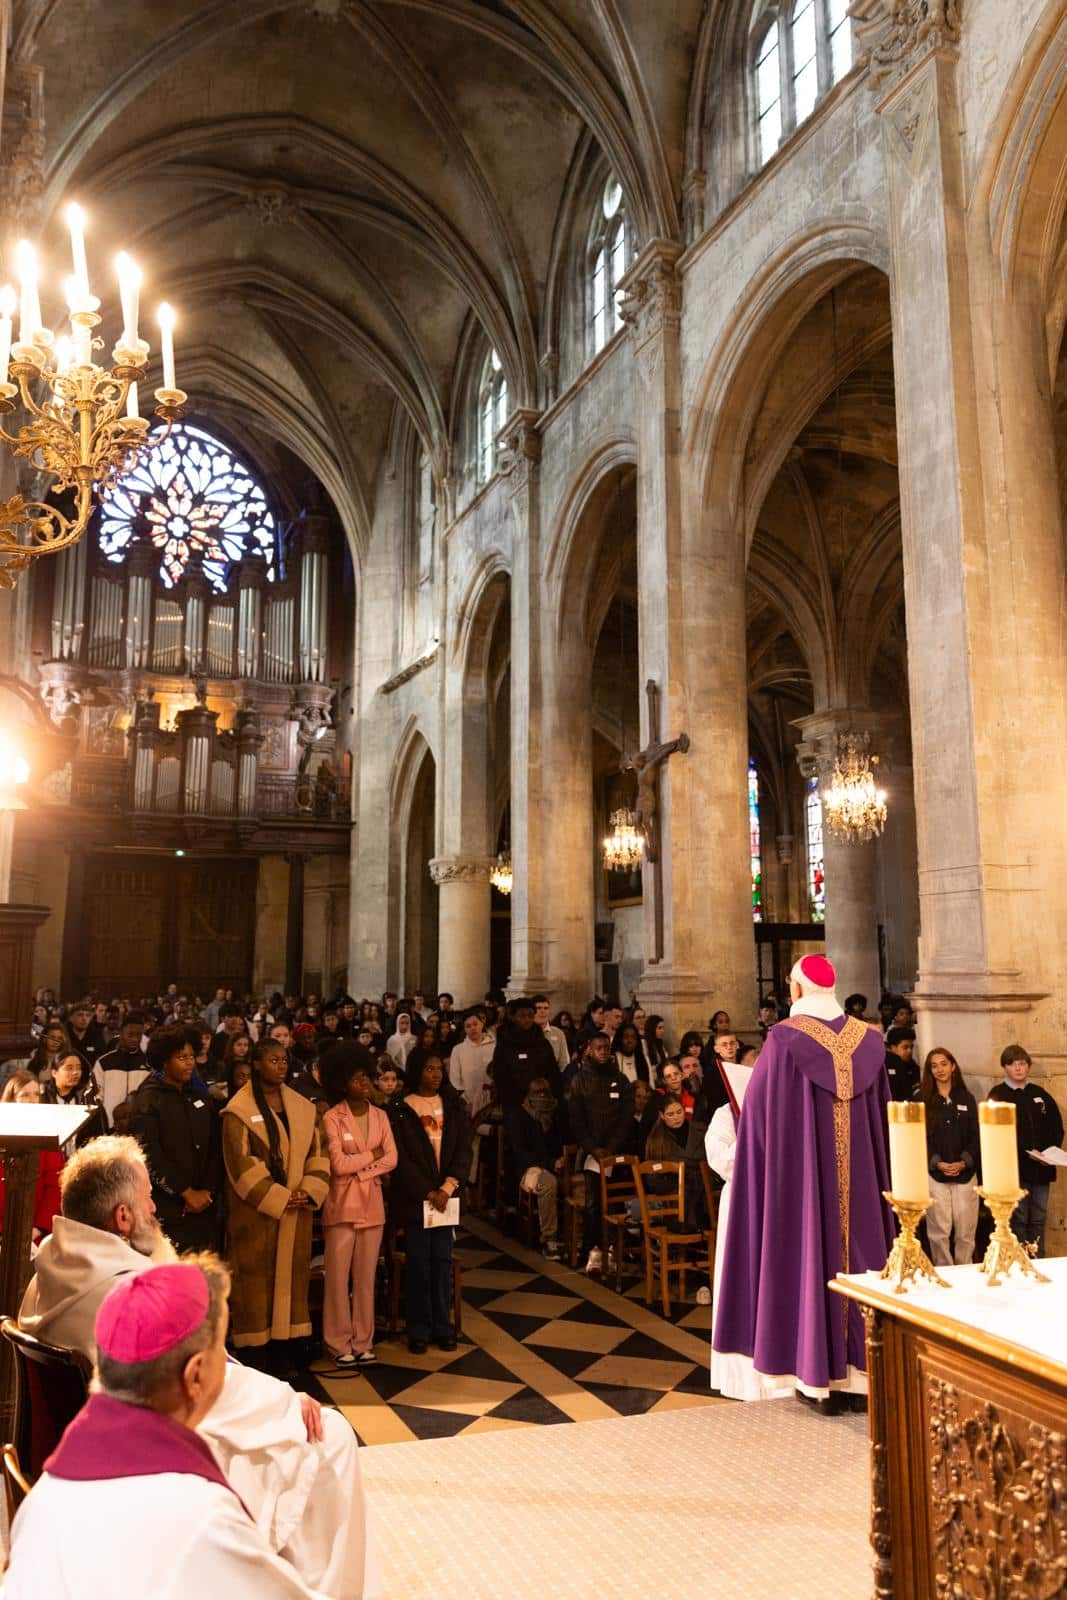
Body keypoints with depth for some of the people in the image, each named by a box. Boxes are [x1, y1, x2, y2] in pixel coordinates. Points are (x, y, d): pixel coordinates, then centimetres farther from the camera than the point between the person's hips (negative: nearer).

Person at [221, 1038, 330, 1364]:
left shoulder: (302, 1107, 8)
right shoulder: (239, 1110, -7)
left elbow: (317, 1152, 7)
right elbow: (240, 1162, -13)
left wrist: (310, 1191, -10)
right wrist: (279, 1198, -16)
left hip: (296, 1210, 5)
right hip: (256, 1210, -4)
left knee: (291, 1274, 8)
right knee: (256, 1276, 2)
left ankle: (282, 1347, 17)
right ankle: (254, 1348, 11)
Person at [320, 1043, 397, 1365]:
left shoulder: (380, 1115, 6)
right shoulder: (332, 1118, -8)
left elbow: (391, 1159, -1)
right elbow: (338, 1164, -17)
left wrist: (359, 1169, -12)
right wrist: (371, 1155, -6)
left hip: (372, 1203, 4)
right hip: (342, 1204, -4)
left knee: (366, 1276, 11)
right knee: (338, 1276, 3)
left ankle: (363, 1341, 21)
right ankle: (339, 1343, 14)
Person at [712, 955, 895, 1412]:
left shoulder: (784, 1039, -12)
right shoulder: (869, 1039, 2)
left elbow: (759, 1113, -8)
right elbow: (882, 1116, 9)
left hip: (801, 1170, -4)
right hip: (860, 1177, 4)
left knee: (810, 1257, 4)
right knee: (858, 1251, 12)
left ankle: (819, 1376, 11)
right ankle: (861, 1372, 19)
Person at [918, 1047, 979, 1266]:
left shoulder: (967, 1099, 10)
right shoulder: (922, 1100, 3)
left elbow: (975, 1135, 6)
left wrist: (964, 1162, -8)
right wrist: (938, 1163, -12)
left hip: (965, 1173, 2)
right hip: (935, 1174, -2)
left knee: (966, 1231, 3)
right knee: (939, 1230, -3)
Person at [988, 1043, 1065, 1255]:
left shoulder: (1040, 1095, 14)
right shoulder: (998, 1095, -2)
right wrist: (1027, 1151, -18)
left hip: (1041, 1168, 5)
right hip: (1015, 1168, -4)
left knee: (1039, 1219, 9)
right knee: (1018, 1219, -1)